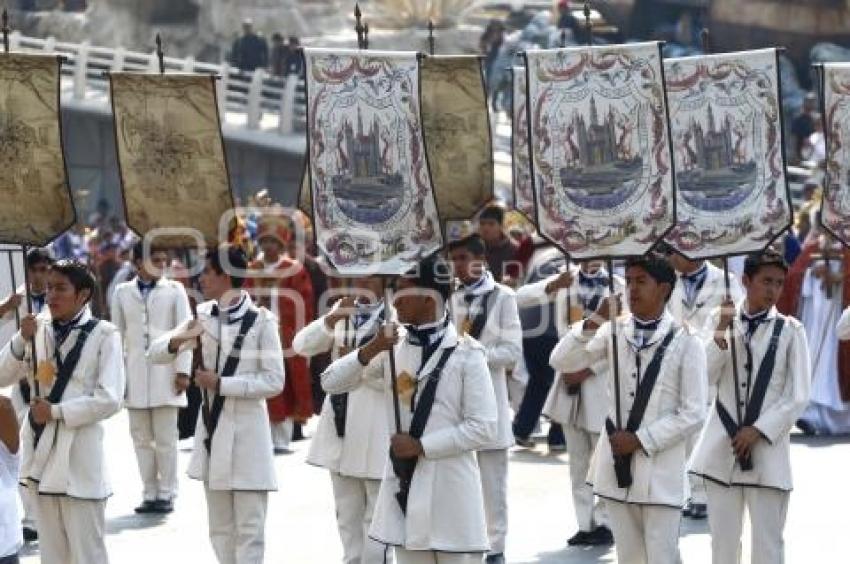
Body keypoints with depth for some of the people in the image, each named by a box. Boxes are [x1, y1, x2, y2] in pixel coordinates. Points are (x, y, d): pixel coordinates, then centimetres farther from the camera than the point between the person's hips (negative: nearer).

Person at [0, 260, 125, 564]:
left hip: (79, 461, -6)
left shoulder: (103, 334, -7)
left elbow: (110, 400, -13)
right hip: (42, 456, 6)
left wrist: (57, 412, -14)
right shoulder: (39, 328, 7)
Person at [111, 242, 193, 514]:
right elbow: (117, 334, 11)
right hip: (135, 374, 2)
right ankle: (149, 494, 10)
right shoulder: (123, 292, 9)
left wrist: (183, 371, -5)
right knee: (142, 438, 4)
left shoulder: (174, 290, 3)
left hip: (165, 372, -2)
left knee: (166, 439, -1)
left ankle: (166, 494, 6)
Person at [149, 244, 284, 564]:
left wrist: (221, 383, -17)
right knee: (220, 528, 13)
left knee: (249, 529, -3)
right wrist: (179, 340, -16)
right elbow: (156, 353, 6)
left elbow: (275, 382, -13)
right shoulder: (204, 316, 5)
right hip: (212, 429, 6)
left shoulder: (260, 321, -11)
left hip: (247, 432, -6)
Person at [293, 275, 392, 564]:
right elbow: (301, 345, 0)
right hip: (341, 423, 7)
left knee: (378, 519, -2)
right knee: (347, 517, 16)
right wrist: (331, 319, -15)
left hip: (376, 433, -7)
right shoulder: (343, 310, 10)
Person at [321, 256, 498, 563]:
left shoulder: (465, 354, -9)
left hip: (450, 491, -5)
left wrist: (422, 445, -15)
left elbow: (483, 429, -12)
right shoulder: (392, 347, 6)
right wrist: (370, 350, -12)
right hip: (404, 486, 5)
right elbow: (331, 382, 4)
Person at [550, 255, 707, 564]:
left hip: (659, 469, -4)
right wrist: (593, 322, -11)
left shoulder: (685, 342, -8)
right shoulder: (615, 330, 5)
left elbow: (693, 414, -9)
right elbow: (560, 362, 1)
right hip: (616, 464, 4)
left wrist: (641, 439, -12)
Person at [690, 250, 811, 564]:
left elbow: (798, 397, -4)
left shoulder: (790, 330, -2)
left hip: (768, 449, -3)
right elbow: (704, 378, -2)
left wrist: (758, 431, -11)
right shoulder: (722, 321, 6)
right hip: (721, 446, 3)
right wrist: (722, 332, -11)